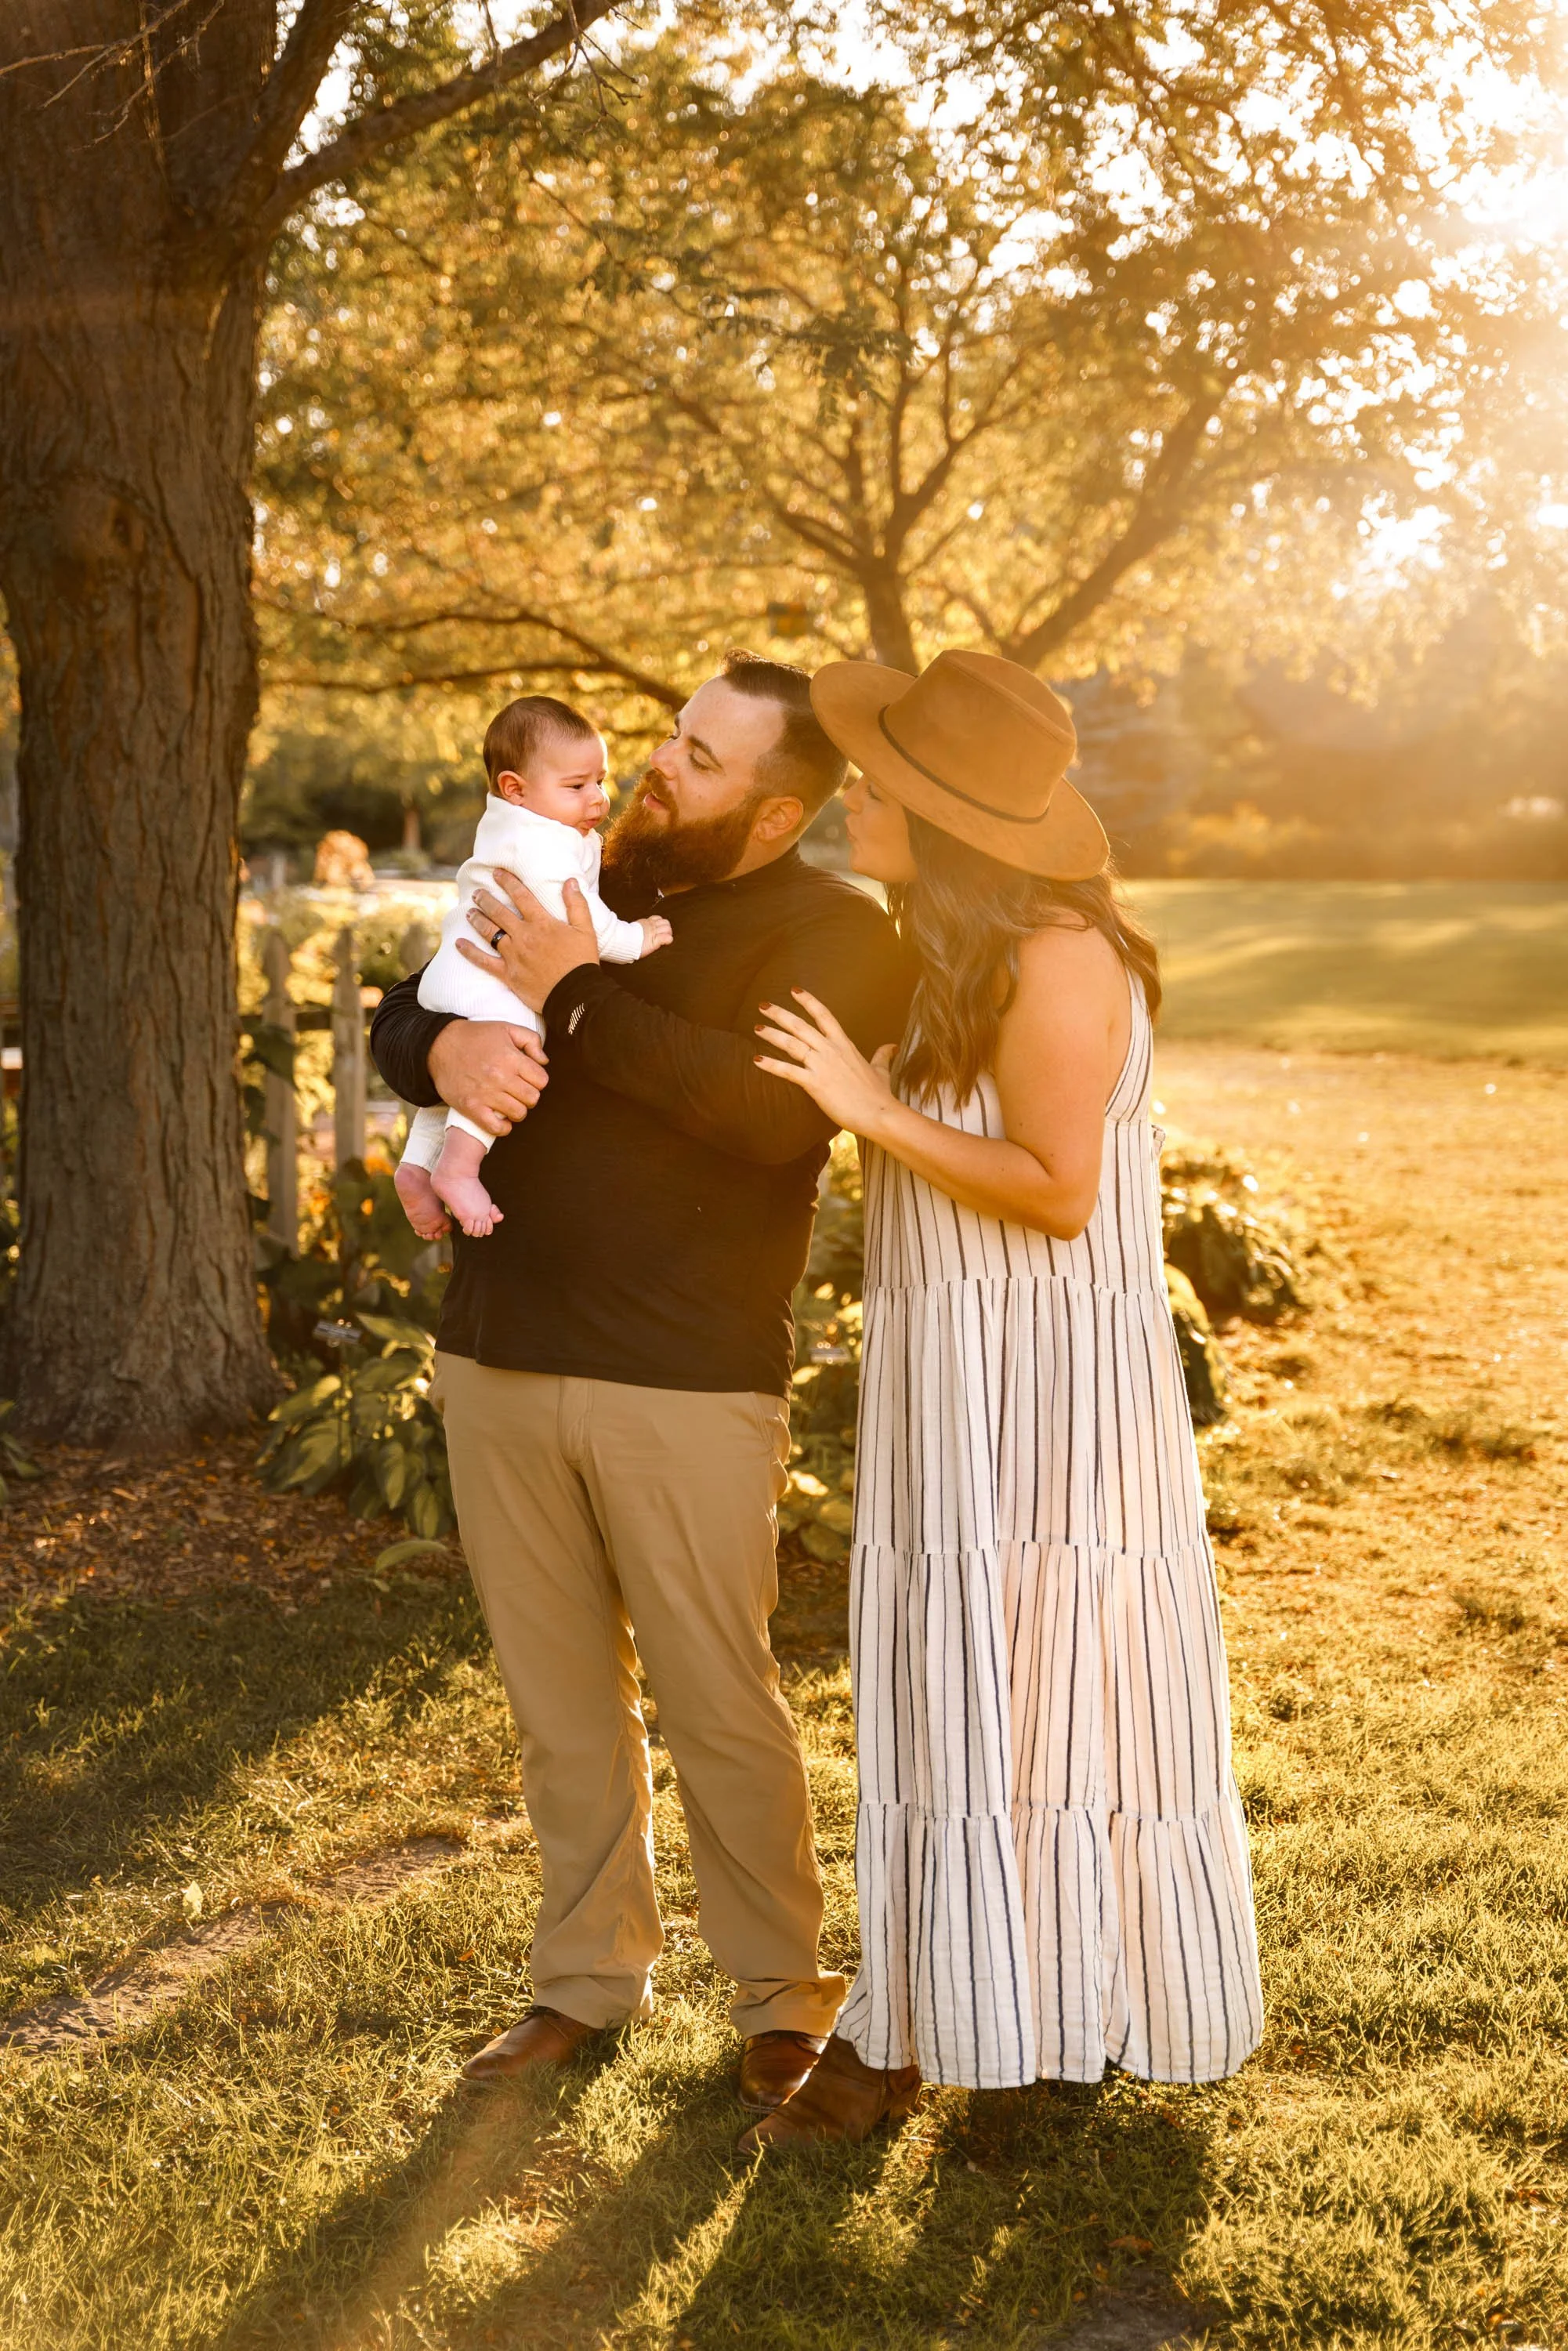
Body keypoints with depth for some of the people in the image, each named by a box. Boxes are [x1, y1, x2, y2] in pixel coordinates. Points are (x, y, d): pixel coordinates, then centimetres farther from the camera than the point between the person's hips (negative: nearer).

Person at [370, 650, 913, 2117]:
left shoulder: (836, 934, -6)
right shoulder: (579, 888, 13)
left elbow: (770, 1112, -23)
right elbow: (393, 1016, 14)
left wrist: (579, 998, -19)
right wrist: (443, 1048, -11)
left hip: (685, 1384, -5)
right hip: (498, 1360, 6)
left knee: (719, 1703, 1)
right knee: (558, 1699, 14)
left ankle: (780, 1993, 21)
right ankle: (589, 1973, 30)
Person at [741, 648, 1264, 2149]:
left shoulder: (1057, 956, -16)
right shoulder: (945, 954, 13)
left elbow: (1060, 1191, -19)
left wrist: (875, 1108, -21)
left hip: (1047, 1390, -9)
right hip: (945, 1389, 9)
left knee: (1050, 1695, 1)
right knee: (941, 1696, 12)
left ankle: (1062, 2023, 17)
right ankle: (903, 2034, 21)